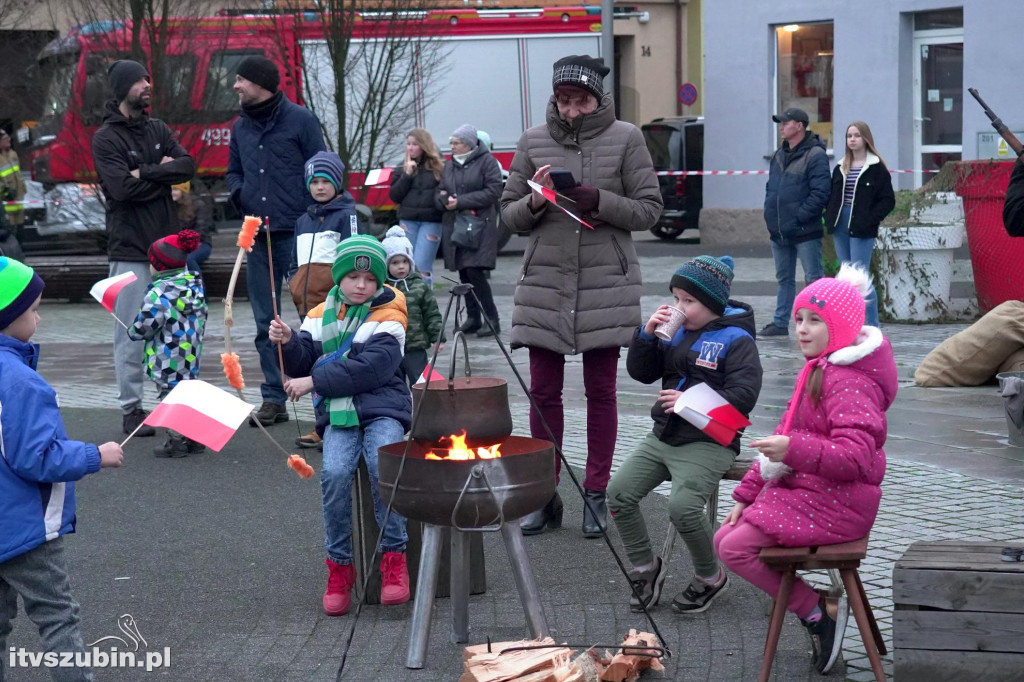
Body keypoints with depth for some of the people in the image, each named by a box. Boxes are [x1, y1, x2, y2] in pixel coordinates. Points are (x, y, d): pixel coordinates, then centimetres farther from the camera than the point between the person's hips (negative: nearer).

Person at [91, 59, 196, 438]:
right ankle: (131, 409, 2)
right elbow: (123, 187, -16)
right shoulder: (106, 138, -4)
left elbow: (188, 165, -1)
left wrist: (146, 173, -13)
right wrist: (163, 172, -5)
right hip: (130, 249, -5)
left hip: (168, 242, 5)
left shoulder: (159, 130, 14)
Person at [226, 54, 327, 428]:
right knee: (265, 321, 8)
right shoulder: (241, 126, 14)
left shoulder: (300, 120, -3)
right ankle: (274, 398, 15)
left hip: (296, 234, -6)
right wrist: (239, 196, 3)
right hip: (257, 236, 6)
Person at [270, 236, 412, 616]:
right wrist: (288, 343, -8)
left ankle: (394, 557, -19)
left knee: (382, 466, -32)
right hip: (337, 413, 3)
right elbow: (304, 364, 13)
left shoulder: (388, 317, 0)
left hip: (382, 408, -3)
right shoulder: (321, 316, 16)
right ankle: (338, 564, -12)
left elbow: (371, 368, -13)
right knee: (334, 474, -25)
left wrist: (315, 381, -14)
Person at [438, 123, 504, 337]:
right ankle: (473, 318, 14)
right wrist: (444, 199, -8)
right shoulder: (449, 165, 18)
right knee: (463, 274, 6)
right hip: (454, 226, 6)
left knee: (475, 271, -13)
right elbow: (439, 193, 18)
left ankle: (491, 319, -6)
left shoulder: (486, 161, -2)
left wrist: (460, 201, -14)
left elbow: (493, 191, -11)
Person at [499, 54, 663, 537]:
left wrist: (598, 201, -16)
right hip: (545, 284, 2)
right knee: (543, 391, 4)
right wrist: (534, 202, -13)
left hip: (606, 284, -2)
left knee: (601, 392, 4)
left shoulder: (625, 139, 0)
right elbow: (509, 215, 9)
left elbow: (649, 210, -1)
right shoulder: (533, 142, 6)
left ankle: (596, 495, 14)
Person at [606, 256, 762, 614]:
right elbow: (641, 372, 15)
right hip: (663, 436, 7)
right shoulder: (675, 332, 12)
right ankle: (646, 567, 12)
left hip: (708, 444, -7)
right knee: (619, 492, -7)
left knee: (683, 505, -27)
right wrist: (646, 335, -2)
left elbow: (743, 395, -18)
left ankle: (710, 577, -1)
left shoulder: (736, 340, -8)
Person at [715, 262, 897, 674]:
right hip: (802, 491, 11)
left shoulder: (848, 382, -19)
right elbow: (785, 440, 20)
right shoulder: (817, 371, 16)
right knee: (724, 539, 5)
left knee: (736, 549, -16)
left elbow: (854, 457, -30)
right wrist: (747, 493, 14)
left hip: (835, 502, -11)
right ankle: (816, 610, 6)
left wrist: (793, 451, -42)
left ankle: (818, 613, -3)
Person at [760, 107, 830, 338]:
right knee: (784, 279, 15)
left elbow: (820, 193, -17)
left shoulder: (815, 156, -11)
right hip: (779, 232, 8)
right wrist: (770, 219, 7)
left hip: (805, 232, -8)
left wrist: (798, 218, -18)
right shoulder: (778, 156, 15)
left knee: (813, 279, -2)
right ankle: (780, 323, 21)